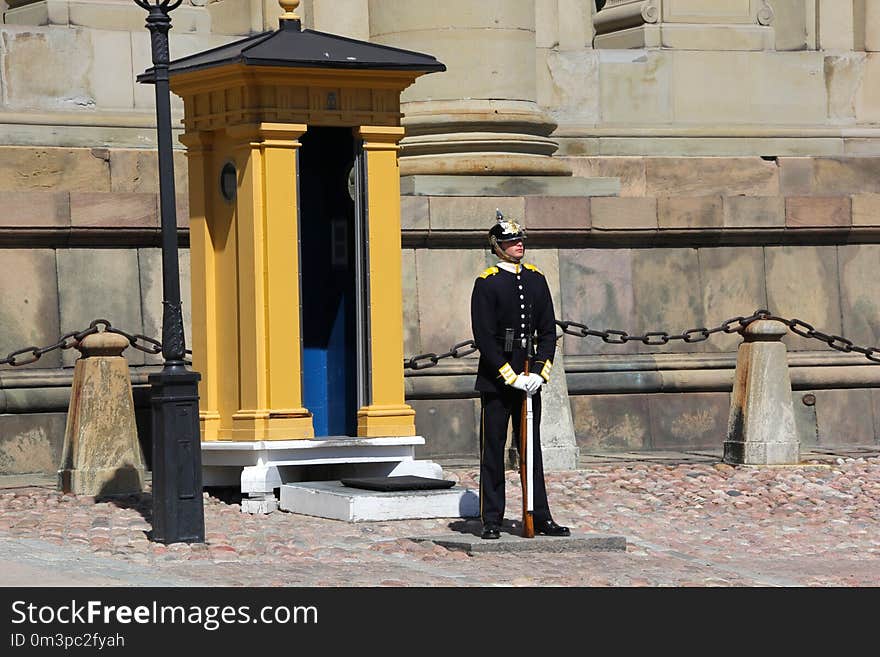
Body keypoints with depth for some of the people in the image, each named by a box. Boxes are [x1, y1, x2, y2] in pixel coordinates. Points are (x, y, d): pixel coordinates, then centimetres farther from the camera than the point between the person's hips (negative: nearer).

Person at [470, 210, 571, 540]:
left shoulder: (536, 280, 9)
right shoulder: (486, 283, -7)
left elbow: (548, 331, 9)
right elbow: (484, 338, -11)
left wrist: (539, 373, -5)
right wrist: (512, 377, -15)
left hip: (530, 381, 5)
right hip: (496, 380, -5)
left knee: (532, 450, 9)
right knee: (493, 451, 0)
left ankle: (541, 517, 12)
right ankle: (491, 521, 4)